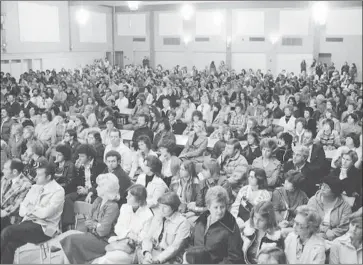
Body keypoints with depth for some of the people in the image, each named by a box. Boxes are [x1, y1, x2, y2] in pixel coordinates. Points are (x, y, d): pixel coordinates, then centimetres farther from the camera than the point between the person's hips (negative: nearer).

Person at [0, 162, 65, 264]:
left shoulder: (58, 191, -7)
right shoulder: (35, 187, 14)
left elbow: (45, 213, -18)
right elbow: (22, 210, 12)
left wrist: (30, 209, -2)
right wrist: (29, 211, -10)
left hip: (43, 228, -6)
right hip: (28, 222, 6)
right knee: (9, 245, -22)